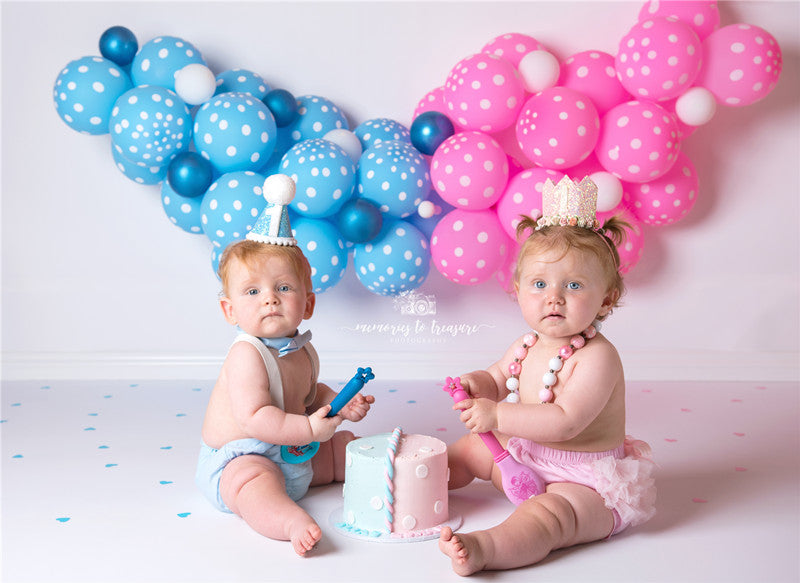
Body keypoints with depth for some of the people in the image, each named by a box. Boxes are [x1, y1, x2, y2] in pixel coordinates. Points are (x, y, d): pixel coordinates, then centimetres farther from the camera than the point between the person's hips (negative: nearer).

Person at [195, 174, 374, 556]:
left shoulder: (302, 352, 3)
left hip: (293, 452, 10)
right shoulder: (246, 356, -24)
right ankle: (291, 522, -60)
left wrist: (342, 406, 3)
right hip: (238, 460, -9)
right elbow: (254, 419, -31)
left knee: (345, 444, 14)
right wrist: (309, 428, -31)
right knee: (256, 482, -40)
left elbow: (310, 395, 21)